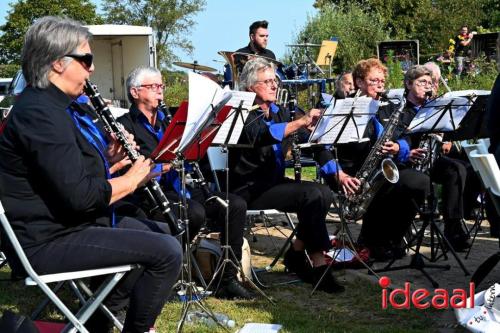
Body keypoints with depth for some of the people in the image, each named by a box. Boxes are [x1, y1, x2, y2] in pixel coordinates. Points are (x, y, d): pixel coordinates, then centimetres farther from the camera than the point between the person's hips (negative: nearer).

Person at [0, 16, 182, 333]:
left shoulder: (57, 106, 12)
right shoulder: (39, 114, -22)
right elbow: (79, 196, -27)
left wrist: (107, 157, 2)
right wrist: (132, 179, -12)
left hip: (69, 226, 11)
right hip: (50, 242, -11)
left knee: (158, 233, 26)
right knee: (167, 252, -19)